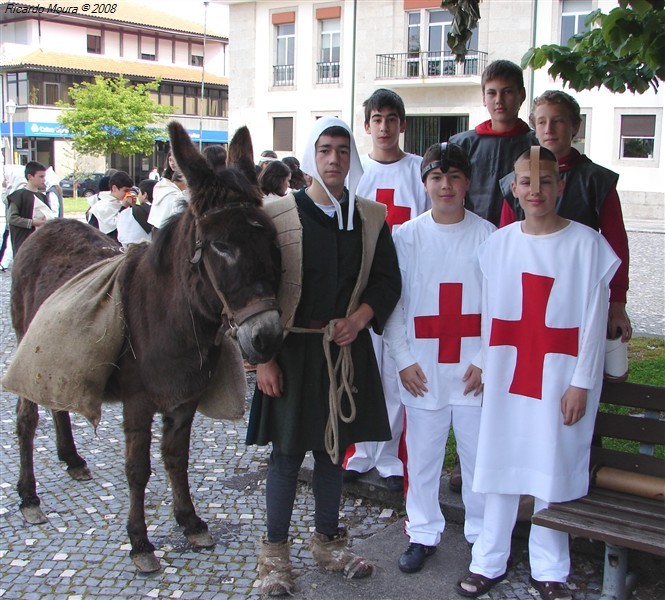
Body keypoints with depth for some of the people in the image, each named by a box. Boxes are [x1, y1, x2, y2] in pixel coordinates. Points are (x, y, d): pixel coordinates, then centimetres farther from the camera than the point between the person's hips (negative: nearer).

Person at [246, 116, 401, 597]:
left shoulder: (371, 217, 4)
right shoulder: (279, 215, -5)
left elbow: (387, 280, 7)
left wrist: (359, 319, -11)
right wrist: (263, 357, -10)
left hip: (349, 349, 3)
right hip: (293, 350, -3)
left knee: (334, 448, 14)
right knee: (288, 451, 5)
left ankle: (327, 539, 32)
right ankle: (275, 551, 21)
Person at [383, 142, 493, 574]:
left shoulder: (487, 235, -1)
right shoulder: (407, 236, 1)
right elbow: (391, 300, 2)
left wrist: (486, 360, -6)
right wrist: (404, 360, -3)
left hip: (473, 369, -1)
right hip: (422, 370, 1)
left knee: (479, 453, 7)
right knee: (422, 455, 9)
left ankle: (483, 534, 25)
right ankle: (424, 533, 25)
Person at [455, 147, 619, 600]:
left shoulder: (587, 244, -5)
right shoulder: (498, 243, 4)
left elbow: (594, 320, -5)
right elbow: (488, 314, 9)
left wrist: (581, 383, -8)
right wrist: (484, 365, 7)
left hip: (559, 377, -2)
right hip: (505, 375, 3)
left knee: (552, 471, 6)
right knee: (499, 465, 8)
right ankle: (489, 562, 22)